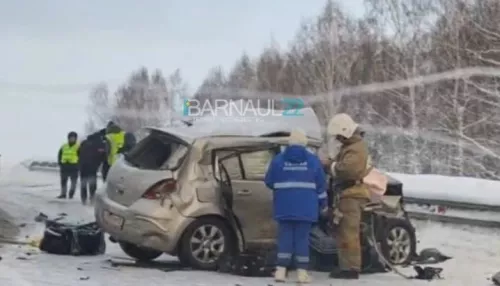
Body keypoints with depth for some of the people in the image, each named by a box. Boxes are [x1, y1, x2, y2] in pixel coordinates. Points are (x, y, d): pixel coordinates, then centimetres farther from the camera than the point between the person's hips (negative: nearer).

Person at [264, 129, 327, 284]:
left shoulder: (278, 159, 0)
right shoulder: (313, 160, 2)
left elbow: (269, 182, 5)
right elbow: (321, 185, 3)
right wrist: (322, 203, 14)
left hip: (285, 206, 0)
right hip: (305, 207, 0)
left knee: (285, 236, 4)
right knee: (302, 237, 2)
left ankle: (281, 270, -3)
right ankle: (302, 272, 0)